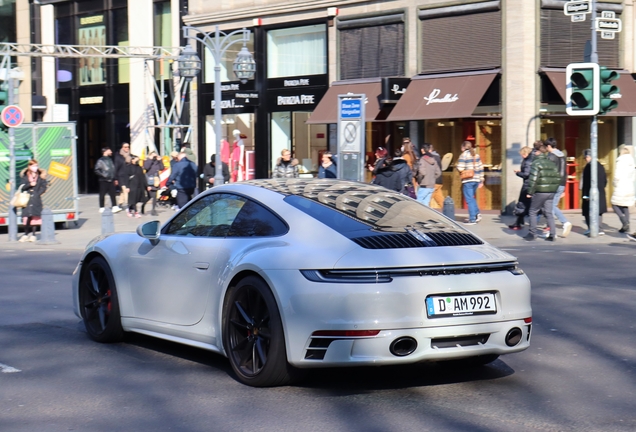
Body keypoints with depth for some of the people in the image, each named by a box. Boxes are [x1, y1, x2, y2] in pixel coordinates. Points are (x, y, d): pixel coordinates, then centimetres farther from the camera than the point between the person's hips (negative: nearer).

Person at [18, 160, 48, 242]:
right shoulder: (25, 176, 6)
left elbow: (44, 187, 3)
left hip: (36, 200, 0)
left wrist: (37, 194, -7)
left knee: (35, 216, -1)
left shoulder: (40, 176, 4)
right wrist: (29, 184, -14)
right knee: (27, 216, -2)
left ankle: (33, 234, 6)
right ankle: (26, 234, 9)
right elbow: (22, 187, 0)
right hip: (27, 199, 1)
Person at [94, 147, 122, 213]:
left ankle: (114, 207, -3)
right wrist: (103, 175, -19)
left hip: (111, 180, 6)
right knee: (102, 195, 2)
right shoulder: (100, 160, -8)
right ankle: (101, 208, 10)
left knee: (112, 193, -1)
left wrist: (114, 179, 16)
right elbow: (97, 170, -13)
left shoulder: (110, 159, 14)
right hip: (103, 180, -6)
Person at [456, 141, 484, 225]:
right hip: (476, 180, 6)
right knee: (472, 198, 22)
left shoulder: (463, 155, -8)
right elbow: (480, 168, 11)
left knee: (469, 199, -2)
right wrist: (481, 180, 15)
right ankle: (477, 213, 8)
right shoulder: (476, 155, 10)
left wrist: (456, 166, 8)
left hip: (467, 181, -6)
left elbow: (460, 168, -15)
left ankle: (472, 219, -2)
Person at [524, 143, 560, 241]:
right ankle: (552, 234, 6)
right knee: (549, 213, 10)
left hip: (540, 192, -6)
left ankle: (532, 233, 6)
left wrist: (530, 192, -10)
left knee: (532, 212, 7)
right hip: (551, 192, 6)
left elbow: (533, 179, -17)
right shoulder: (552, 163, 11)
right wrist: (554, 188, 16)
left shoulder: (536, 163, -10)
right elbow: (558, 177, 9)